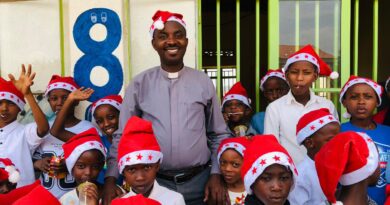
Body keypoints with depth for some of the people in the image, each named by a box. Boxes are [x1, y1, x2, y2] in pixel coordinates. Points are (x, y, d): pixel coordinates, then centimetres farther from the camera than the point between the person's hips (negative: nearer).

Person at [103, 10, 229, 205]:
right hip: (153, 181, 0)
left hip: (199, 180, 1)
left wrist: (216, 175, -1)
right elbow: (122, 137, 0)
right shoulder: (140, 84, 0)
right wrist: (110, 179, -10)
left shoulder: (203, 82, 3)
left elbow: (219, 135, 7)